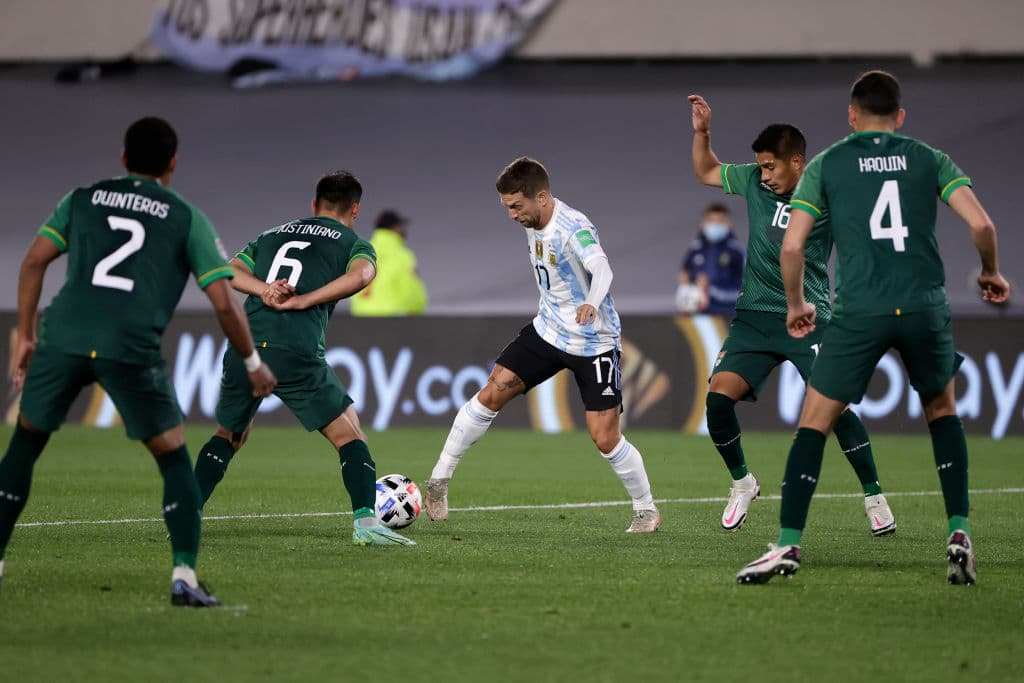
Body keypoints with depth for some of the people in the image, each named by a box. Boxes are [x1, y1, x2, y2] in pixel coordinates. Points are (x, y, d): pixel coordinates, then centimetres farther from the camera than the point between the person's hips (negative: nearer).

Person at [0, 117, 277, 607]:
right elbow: (223, 302, 8)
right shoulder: (188, 219, 14)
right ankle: (184, 577, -2)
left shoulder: (83, 198, 21)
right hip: (131, 348, -2)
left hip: (63, 337, 2)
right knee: (175, 459, 11)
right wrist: (253, 364, 21)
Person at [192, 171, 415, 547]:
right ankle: (365, 521, -12)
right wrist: (303, 301, -8)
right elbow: (360, 274, -9)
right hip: (296, 353, -4)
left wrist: (263, 289, -3)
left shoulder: (270, 236, 28)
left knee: (228, 436, 24)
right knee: (348, 434, 4)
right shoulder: (354, 243, 14)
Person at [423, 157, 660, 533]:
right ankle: (439, 480, 5)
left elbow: (601, 268, -45)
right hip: (548, 330, 7)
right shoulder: (533, 223, -1)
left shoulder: (574, 229, -26)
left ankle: (646, 510, 14)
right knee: (490, 394, -5)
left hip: (594, 343, -7)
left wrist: (591, 303, -64)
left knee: (605, 438, -8)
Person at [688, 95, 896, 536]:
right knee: (719, 395, -12)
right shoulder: (754, 181, 4)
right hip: (755, 316, 4)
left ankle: (874, 496, 2)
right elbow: (705, 172, 20)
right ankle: (742, 483, 12)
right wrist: (701, 131, 6)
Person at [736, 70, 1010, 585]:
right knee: (942, 410, 23)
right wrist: (990, 273, 20)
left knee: (815, 421, 6)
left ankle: (788, 546, -2)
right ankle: (959, 535, 11)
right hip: (925, 306, 2)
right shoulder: (929, 160, 11)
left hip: (860, 311, -2)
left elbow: (792, 245, 2)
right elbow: (980, 223, 0)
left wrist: (796, 305, 18)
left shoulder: (826, 165, 8)